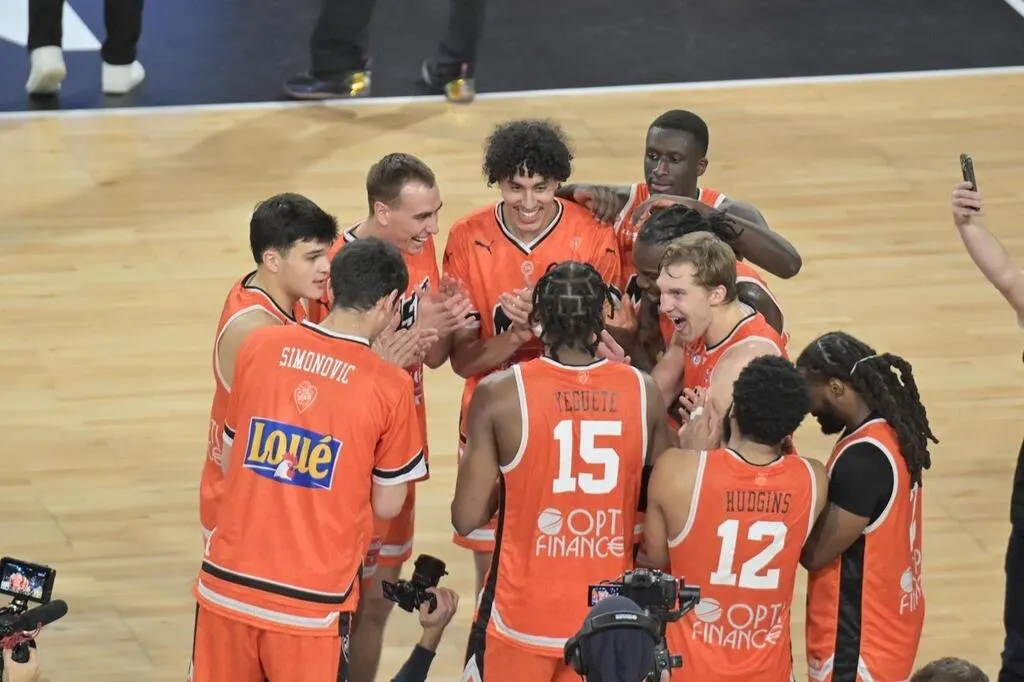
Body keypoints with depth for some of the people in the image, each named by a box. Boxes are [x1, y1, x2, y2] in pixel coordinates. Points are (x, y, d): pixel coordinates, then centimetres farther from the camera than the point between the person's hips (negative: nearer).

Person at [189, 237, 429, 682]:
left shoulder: (258, 346, 1)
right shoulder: (390, 386, -8)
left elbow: (229, 463, 10)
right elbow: (387, 506, 1)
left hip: (228, 582, 3)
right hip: (311, 602, -3)